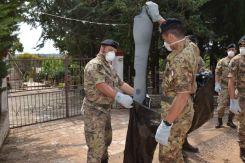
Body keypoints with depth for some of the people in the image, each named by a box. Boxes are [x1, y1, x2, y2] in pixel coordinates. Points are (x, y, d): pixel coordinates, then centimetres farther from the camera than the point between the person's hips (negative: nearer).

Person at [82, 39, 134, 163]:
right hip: (95, 111, -10)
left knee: (106, 140, 25)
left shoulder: (110, 67, 14)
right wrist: (119, 97, -39)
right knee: (97, 146, -7)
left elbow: (121, 84, 15)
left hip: (105, 110, 10)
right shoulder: (94, 64, -16)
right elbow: (101, 85, -29)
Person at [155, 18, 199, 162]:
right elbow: (173, 30, 24)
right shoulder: (191, 46, 3)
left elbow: (182, 96, -30)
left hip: (177, 116, -10)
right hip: (182, 112, 10)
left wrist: (166, 124, -27)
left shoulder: (180, 59, -26)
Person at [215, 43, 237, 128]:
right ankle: (219, 121, 12)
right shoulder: (222, 61, 1)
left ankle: (230, 121, 24)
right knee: (222, 104, -3)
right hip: (224, 87, -2)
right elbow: (217, 73, 0)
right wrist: (217, 85, -9)